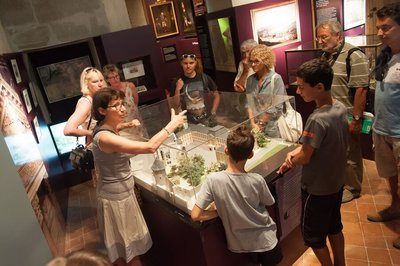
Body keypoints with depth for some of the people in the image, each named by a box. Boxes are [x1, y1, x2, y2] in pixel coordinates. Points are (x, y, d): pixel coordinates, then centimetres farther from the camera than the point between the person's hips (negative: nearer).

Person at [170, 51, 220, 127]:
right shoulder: (177, 82, -3)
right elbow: (176, 106, -2)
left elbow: (216, 96, 10)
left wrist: (213, 114, 3)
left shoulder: (204, 78, -1)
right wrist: (177, 90, -14)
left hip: (206, 120, 0)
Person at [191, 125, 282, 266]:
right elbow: (269, 203, -2)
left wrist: (221, 211, -7)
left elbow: (195, 215, -21)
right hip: (264, 241, -2)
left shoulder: (213, 180, -24)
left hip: (238, 245, 2)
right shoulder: (257, 180, -22)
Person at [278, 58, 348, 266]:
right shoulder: (340, 108, -5)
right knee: (335, 228, 27)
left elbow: (305, 159, -23)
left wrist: (289, 163, -3)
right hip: (337, 183, 8)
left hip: (317, 189, -8)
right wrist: (297, 150, -5)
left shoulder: (317, 119, -32)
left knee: (314, 236, 15)